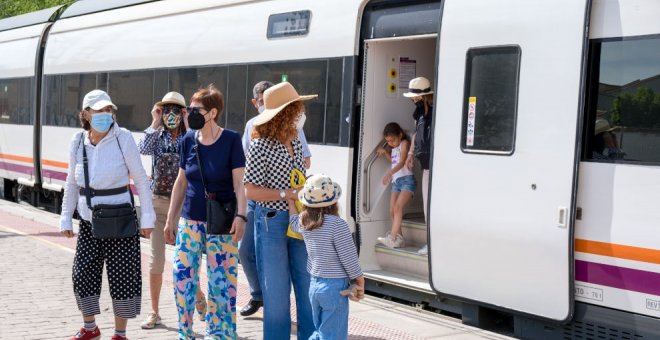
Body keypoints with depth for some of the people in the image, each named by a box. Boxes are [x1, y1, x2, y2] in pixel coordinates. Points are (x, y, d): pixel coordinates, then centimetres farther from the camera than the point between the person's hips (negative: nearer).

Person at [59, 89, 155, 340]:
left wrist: (146, 217, -7)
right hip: (88, 221, 4)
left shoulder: (123, 138, -11)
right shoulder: (78, 142, 0)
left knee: (121, 277, 1)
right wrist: (66, 218, 9)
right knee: (83, 273, 6)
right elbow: (72, 183, 10)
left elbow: (140, 179, -6)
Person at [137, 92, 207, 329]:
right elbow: (143, 150, -19)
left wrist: (188, 124, -18)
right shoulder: (157, 136, 2)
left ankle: (198, 297, 31)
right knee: (156, 260, 3)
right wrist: (155, 123, -16)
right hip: (159, 203, 1)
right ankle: (154, 313, 14)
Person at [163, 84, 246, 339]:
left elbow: (239, 182, -9)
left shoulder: (231, 140, -9)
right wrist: (170, 219, 11)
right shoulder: (188, 140, 3)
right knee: (182, 276, 3)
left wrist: (241, 216, -21)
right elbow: (181, 182, 10)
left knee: (221, 281, 0)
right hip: (190, 220, 4)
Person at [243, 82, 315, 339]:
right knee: (277, 291, 5)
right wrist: (284, 195, -19)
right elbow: (251, 191, -14)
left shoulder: (295, 141, 6)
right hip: (272, 222, -6)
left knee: (308, 284, 9)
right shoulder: (261, 146, -13)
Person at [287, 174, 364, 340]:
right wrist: (360, 281, 0)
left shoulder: (303, 223, 2)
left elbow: (293, 220, 27)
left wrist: (291, 199, 38)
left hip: (314, 284, 7)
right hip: (335, 286, -7)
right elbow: (348, 257, -14)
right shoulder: (337, 224, -18)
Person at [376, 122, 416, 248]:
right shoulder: (394, 148, 19)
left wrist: (389, 173, -33)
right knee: (392, 211, 0)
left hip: (407, 180, -9)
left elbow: (402, 162, -19)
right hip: (396, 181, 9)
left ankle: (393, 237, -31)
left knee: (398, 207, -22)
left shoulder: (404, 143, -5)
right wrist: (385, 153, 18)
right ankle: (399, 239, 4)